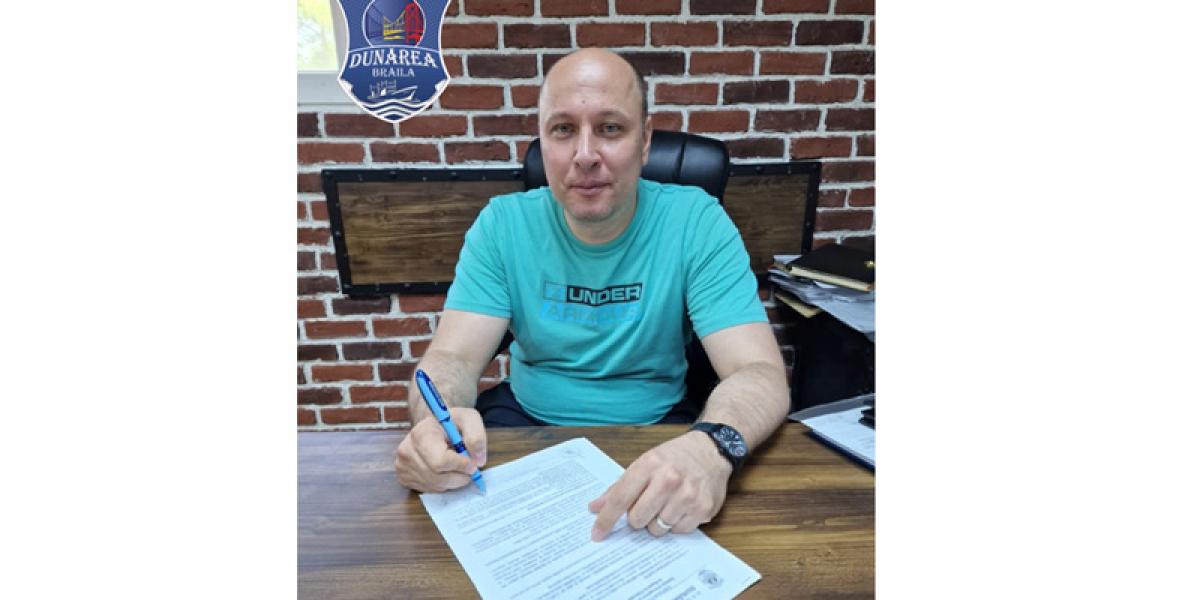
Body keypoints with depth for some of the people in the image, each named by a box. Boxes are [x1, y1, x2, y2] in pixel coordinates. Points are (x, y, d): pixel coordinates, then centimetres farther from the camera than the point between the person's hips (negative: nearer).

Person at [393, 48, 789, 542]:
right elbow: (454, 357, -12)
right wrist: (440, 417, -37)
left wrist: (713, 446, -44)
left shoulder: (696, 222, -13)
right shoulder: (503, 224, -7)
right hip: (524, 418, 2)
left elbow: (760, 373, -21)